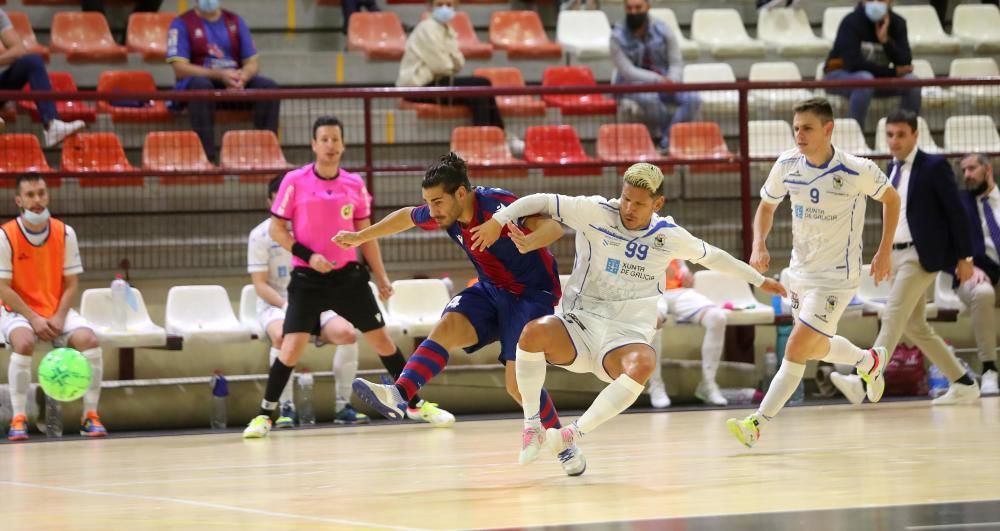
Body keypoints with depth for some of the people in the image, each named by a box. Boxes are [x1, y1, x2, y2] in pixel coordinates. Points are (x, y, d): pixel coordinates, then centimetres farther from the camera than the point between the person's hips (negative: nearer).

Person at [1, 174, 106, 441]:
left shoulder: (64, 233, -1)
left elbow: (71, 283, 1)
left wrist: (59, 318, -14)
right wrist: (33, 319, -20)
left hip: (58, 312, 3)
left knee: (88, 339, -25)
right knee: (23, 342, -36)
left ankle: (90, 416, -12)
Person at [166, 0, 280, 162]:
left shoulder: (235, 21, 16)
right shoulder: (182, 23, 3)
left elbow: (252, 63, 11)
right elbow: (179, 68, -9)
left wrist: (242, 77, -16)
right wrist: (220, 75, -21)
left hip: (237, 84, 4)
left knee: (269, 88, -22)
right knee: (200, 85, -38)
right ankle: (207, 156, -45)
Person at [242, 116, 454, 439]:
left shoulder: (355, 184, 4)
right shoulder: (295, 182, -5)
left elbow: (365, 235, 11)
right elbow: (276, 229, -3)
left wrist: (381, 278, 8)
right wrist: (308, 255, -16)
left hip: (349, 275, 3)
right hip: (308, 278, -3)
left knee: (381, 339, 6)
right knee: (292, 346, -13)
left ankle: (415, 405, 19)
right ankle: (264, 415, 0)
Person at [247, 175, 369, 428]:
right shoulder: (261, 235, -1)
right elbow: (260, 284, -6)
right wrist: (287, 305, -21)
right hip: (275, 305, -3)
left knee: (346, 332, -26)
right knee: (282, 335, -39)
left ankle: (343, 406, -15)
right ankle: (286, 407, -30)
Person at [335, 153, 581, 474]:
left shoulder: (498, 205, -27)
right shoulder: (442, 215, -6)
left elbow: (553, 226, -38)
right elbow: (407, 216, 17)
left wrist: (527, 243, -59)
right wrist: (362, 236, 24)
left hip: (532, 293, -6)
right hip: (491, 289, 6)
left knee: (518, 383, -16)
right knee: (447, 327, -22)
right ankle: (397, 394, -37)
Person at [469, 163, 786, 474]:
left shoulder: (668, 235, 6)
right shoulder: (596, 213, -3)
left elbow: (711, 256, 23)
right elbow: (541, 202, -4)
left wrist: (759, 280, 33)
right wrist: (499, 220, -18)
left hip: (626, 337, 1)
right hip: (578, 326, -1)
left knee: (643, 364, -37)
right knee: (535, 332, -35)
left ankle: (573, 434, -25)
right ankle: (532, 425, -16)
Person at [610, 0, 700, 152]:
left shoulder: (663, 31, -2)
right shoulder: (618, 37, -10)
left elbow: (677, 63, -1)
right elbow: (627, 71, -17)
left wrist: (671, 81, -24)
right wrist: (659, 80, -28)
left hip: (664, 83, 4)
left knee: (693, 99, -23)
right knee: (649, 98, -39)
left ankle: (667, 142, -23)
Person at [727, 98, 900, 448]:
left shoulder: (857, 171, -19)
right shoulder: (787, 165, -7)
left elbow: (891, 199, 1)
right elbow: (766, 206, 9)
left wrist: (885, 251, -2)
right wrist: (759, 245, -9)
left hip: (836, 277, -6)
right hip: (800, 272, 6)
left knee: (796, 349, -15)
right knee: (817, 349, 22)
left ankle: (757, 424, -12)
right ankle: (870, 361, 52)